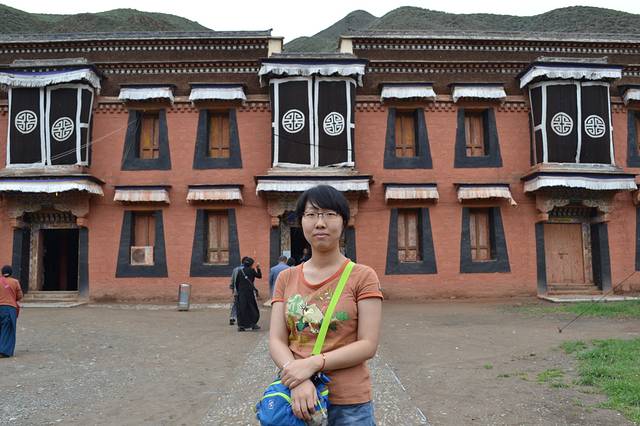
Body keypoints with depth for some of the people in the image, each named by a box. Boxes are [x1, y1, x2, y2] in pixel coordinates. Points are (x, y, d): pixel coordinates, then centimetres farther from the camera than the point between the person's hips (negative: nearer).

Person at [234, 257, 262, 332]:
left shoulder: (240, 271, 6)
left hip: (241, 292, 4)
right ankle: (253, 324, 9)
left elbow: (236, 282, 9)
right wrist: (258, 268, 16)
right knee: (252, 308, 8)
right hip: (250, 292, -4)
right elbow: (259, 276, 5)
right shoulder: (251, 270, -6)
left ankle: (241, 325, 3)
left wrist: (238, 291, 18)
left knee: (241, 308, 6)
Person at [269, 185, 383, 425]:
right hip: (297, 399, 3)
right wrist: (298, 382, -18)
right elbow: (276, 341, -1)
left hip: (349, 404, -2)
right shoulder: (286, 278, 4)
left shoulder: (363, 276, -6)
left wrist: (313, 364, -20)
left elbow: (368, 345, -10)